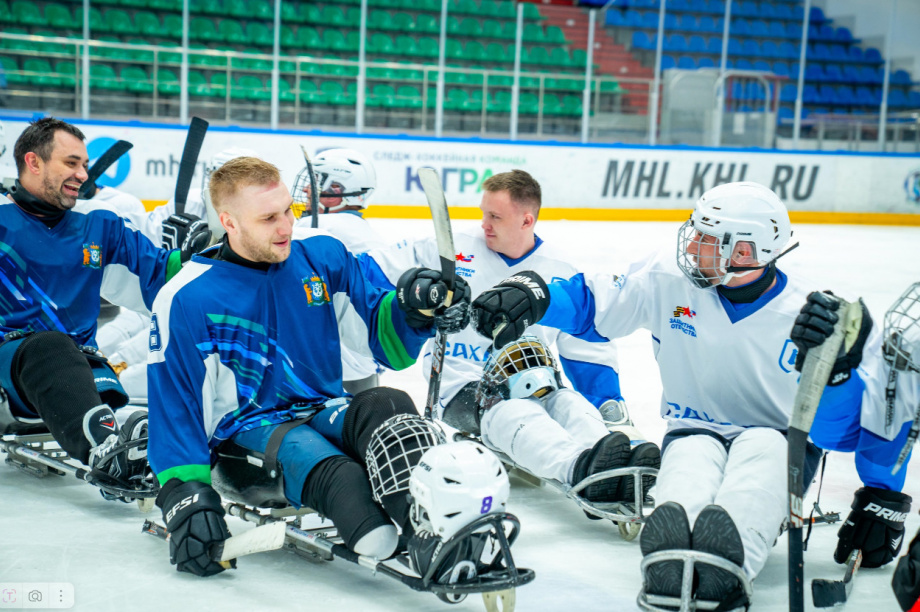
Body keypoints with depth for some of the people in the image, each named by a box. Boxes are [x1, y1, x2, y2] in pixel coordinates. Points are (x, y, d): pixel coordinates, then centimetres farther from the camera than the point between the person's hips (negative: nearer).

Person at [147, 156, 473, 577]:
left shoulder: (325, 257, 5)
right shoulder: (185, 300, -5)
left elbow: (387, 343, 6)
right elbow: (173, 402, -3)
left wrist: (410, 308, -17)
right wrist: (185, 490, -13)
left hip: (325, 413, 3)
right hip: (249, 430, -3)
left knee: (385, 406, -32)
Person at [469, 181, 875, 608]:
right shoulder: (669, 282, -1)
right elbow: (590, 304, 1)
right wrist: (531, 294, -18)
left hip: (776, 442, -1)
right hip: (694, 432, 1)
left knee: (764, 449, -37)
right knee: (690, 460, -36)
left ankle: (725, 565, -67)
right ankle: (671, 560, -68)